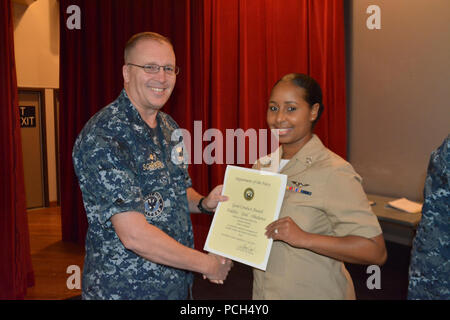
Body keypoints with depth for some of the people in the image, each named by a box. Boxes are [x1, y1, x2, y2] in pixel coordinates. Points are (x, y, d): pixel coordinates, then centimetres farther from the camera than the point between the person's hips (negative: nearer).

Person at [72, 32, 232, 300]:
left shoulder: (169, 127, 4)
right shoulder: (102, 137, -22)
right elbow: (134, 235, -26)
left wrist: (203, 203, -5)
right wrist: (206, 263, -17)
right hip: (123, 290, -7)